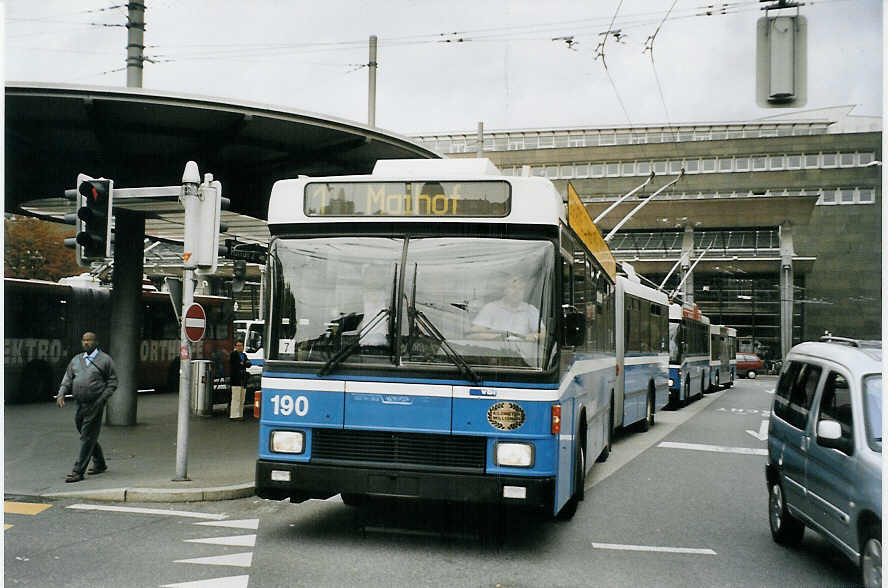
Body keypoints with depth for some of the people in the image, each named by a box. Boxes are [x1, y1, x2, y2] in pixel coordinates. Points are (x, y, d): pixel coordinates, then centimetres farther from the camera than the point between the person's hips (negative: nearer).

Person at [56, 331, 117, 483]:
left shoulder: (105, 359, 0)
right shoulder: (76, 360, 15)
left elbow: (112, 381, -1)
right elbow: (67, 378, 13)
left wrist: (102, 399, -12)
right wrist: (61, 394, -4)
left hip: (95, 405, -6)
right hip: (79, 405, 6)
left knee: (87, 438, -7)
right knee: (87, 436, 15)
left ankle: (78, 471, -7)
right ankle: (99, 464, 32)